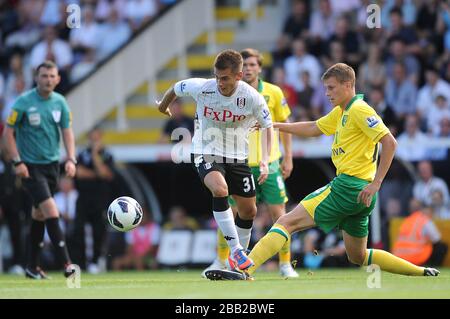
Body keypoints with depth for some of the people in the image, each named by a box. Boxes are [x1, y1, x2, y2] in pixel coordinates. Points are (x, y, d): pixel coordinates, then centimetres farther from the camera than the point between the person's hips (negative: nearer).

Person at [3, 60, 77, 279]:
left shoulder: (60, 102, 2)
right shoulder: (23, 103, -12)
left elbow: (67, 131, 5)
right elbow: (8, 132, -8)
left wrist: (71, 159, -9)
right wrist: (17, 162, -14)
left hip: (52, 164, 6)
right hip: (30, 166, -5)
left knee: (39, 214, 13)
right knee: (51, 211, -16)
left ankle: (32, 267, 22)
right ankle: (66, 264, -17)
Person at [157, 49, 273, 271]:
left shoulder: (252, 98, -17)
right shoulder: (201, 88, -18)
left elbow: (267, 126, 0)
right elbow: (176, 88, 4)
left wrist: (265, 160, -11)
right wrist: (164, 106, 24)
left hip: (237, 158, 3)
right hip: (205, 154, -3)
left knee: (249, 211, 7)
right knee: (220, 190, -32)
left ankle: (237, 261, 29)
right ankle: (236, 250, -27)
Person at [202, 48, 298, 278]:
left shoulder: (274, 93, 0)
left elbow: (285, 124, 9)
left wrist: (288, 157, 5)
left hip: (269, 163, 0)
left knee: (278, 212, -3)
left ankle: (285, 264, 7)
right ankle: (221, 261, 14)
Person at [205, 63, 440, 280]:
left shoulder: (359, 109, -9)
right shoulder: (341, 112, 19)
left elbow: (390, 142, -16)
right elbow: (314, 129, 30)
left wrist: (376, 183, -21)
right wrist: (275, 126, 22)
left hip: (348, 186, -10)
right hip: (357, 195, 10)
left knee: (288, 221, -14)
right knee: (357, 257, 18)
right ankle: (422, 272, 21)